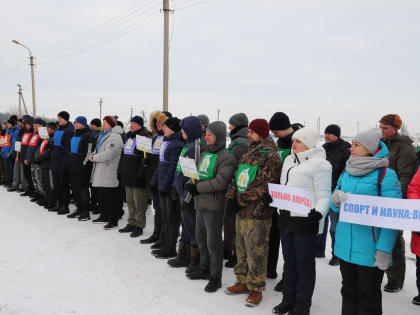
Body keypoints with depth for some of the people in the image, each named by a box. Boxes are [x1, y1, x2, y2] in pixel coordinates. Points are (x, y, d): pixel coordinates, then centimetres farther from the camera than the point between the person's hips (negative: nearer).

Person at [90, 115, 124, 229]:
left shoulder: (114, 136, -14)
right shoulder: (104, 135, 18)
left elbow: (109, 154, -24)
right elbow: (98, 150, 25)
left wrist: (94, 158, -13)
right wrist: (93, 156, 4)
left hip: (108, 174, -10)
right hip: (100, 173, 10)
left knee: (111, 198, -6)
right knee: (101, 196, 18)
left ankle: (114, 221, 0)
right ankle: (104, 216, 31)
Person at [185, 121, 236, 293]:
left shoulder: (226, 158, -12)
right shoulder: (205, 154, 14)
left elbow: (220, 182, -21)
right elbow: (196, 174, 19)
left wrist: (198, 187, -16)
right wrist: (190, 183, -3)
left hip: (214, 206, -8)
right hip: (200, 203, 8)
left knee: (213, 242, -1)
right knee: (201, 238, 19)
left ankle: (216, 277, 12)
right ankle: (204, 268, 35)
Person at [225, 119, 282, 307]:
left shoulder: (271, 158, -12)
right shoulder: (248, 155, 15)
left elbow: (265, 188, -19)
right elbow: (236, 178, 15)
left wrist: (240, 198, -17)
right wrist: (231, 197, -2)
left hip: (258, 213, -8)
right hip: (241, 211, 8)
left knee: (256, 252, 0)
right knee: (241, 249, 18)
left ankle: (256, 289, 15)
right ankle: (243, 282, 33)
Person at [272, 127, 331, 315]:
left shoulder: (319, 164, -11)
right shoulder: (289, 160, 14)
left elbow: (324, 196, -15)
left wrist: (318, 213, -29)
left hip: (305, 221, -8)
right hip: (286, 217, 8)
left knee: (304, 264, 4)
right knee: (289, 262, 18)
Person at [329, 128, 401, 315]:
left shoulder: (386, 175, -11)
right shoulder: (347, 173, 9)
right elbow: (334, 206, 12)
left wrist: (384, 250, -18)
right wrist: (336, 199, -11)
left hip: (369, 250, -6)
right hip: (344, 247, 6)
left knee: (368, 296, 9)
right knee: (349, 292, 19)